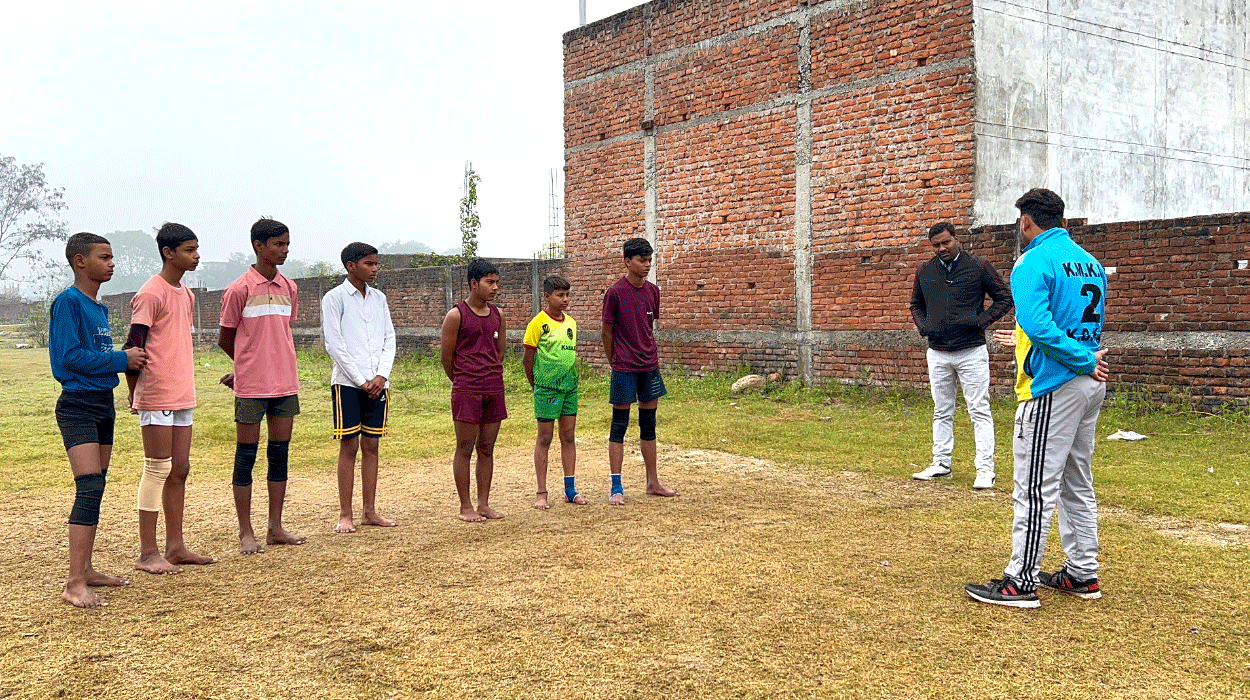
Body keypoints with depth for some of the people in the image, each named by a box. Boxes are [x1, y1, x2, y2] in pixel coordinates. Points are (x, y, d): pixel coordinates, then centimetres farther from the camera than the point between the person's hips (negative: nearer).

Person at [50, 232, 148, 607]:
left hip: (103, 403, 9)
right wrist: (122, 359, -13)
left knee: (95, 490, 11)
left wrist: (131, 359, 0)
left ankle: (85, 569, 20)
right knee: (90, 488, -16)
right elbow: (69, 356, -17)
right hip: (77, 405, -9)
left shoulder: (99, 308, 15)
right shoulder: (68, 301, -10)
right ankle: (74, 584, -15)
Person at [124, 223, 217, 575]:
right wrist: (135, 393, -7)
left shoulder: (186, 294, 16)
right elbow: (133, 347, -13)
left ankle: (175, 546, 16)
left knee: (179, 470, 10)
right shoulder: (150, 294, -12)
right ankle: (147, 552, 2)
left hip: (182, 396, 8)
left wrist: (185, 386, 16)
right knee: (158, 469, -5)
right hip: (156, 397, -8)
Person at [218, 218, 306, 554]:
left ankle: (275, 528, 16)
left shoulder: (289, 289, 10)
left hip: (285, 384, 6)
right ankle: (246, 533, 8)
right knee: (246, 456, 2)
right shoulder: (239, 289, -6)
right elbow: (226, 339, 2)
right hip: (252, 387, -5)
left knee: (280, 453, 8)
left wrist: (272, 363, 10)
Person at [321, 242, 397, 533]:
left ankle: (370, 511, 13)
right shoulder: (334, 298, -2)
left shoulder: (379, 298, 13)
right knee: (349, 446, -3)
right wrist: (361, 380, -10)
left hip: (377, 383, 5)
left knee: (371, 445, 7)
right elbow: (334, 344, -7)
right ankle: (345, 515, 3)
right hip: (348, 383, -5)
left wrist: (381, 376, -4)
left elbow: (389, 340, 11)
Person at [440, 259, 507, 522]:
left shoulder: (497, 315, 10)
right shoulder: (456, 316, -6)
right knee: (465, 448, 1)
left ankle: (484, 504, 16)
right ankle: (465, 507, 7)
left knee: (487, 448, 9)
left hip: (494, 389, 5)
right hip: (467, 391, -5)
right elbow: (447, 357, -1)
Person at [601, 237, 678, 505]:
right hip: (624, 370, -6)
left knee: (649, 426, 13)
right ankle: (616, 487, 5)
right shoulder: (615, 293, -9)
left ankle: (653, 482, 22)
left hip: (650, 367, 6)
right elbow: (606, 333, -3)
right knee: (619, 426, 0)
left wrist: (651, 357, 12)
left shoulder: (653, 291, 7)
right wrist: (616, 364, 3)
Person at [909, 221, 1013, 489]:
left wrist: (981, 321, -12)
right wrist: (923, 326, 3)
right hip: (937, 353, 4)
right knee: (942, 412, 12)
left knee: (979, 411, -3)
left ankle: (985, 469, -1)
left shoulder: (979, 266, -3)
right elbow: (916, 304, 22)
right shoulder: (924, 272, 8)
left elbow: (1004, 298, 1)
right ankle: (941, 464, 20)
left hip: (971, 351, -4)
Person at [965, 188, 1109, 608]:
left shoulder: (1035, 262, -12)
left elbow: (1038, 324, -25)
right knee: (1077, 484, 17)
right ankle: (1083, 573, 24)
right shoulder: (1090, 262, 13)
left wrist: (1085, 362, -17)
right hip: (1091, 385, 9)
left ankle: (1022, 581, 0)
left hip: (1053, 387, -9)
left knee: (1035, 488, -4)